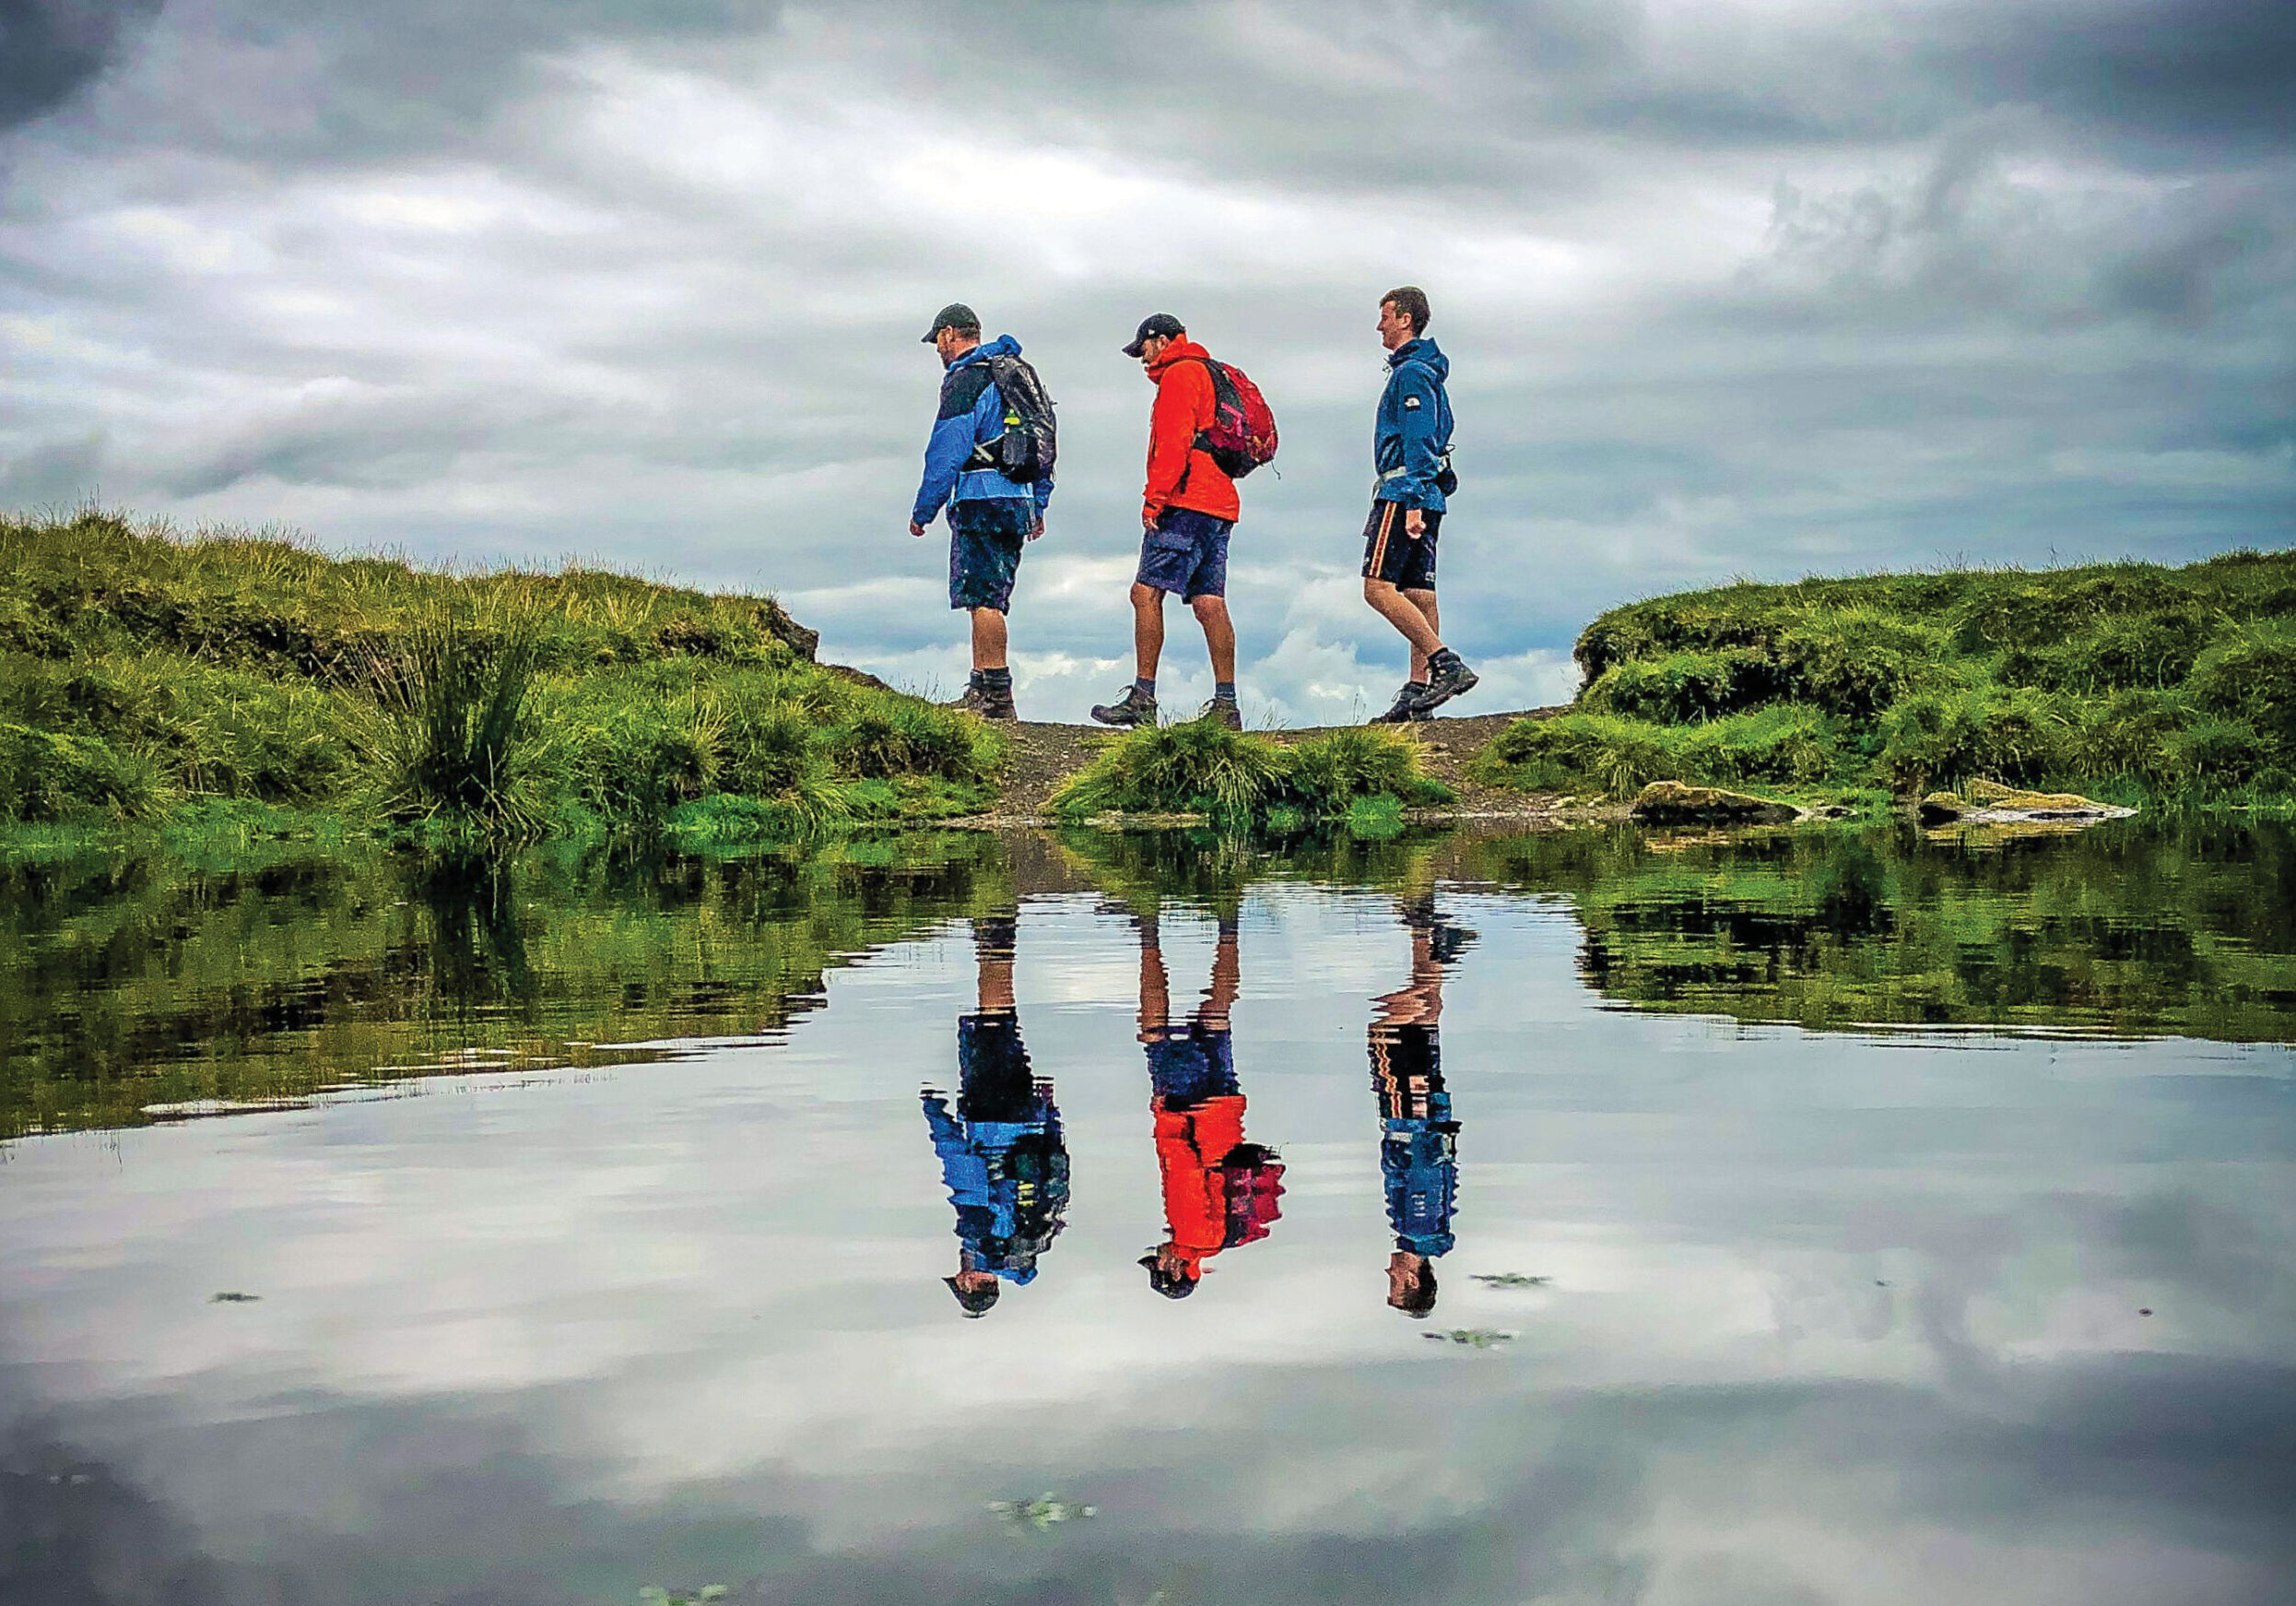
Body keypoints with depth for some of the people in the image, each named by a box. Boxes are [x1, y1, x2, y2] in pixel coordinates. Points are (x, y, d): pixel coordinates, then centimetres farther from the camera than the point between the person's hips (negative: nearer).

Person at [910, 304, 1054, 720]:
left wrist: (923, 511, -8)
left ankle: (997, 694, -13)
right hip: (1018, 499, 9)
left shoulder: (965, 380, -7)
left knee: (982, 597, -9)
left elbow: (947, 452, -13)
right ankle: (982, 688, 12)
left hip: (981, 499, -9)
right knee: (988, 599, 11)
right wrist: (1038, 506, 25)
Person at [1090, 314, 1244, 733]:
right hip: (1220, 504, 9)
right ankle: (1225, 703, -1)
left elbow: (1174, 444, -14)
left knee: (1146, 592, -9)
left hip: (1186, 501, -9)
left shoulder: (1179, 375, -3)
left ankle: (1142, 698, -13)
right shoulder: (1212, 375, 27)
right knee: (1209, 602, 4)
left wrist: (1154, 499, -16)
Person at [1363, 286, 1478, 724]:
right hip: (1426, 497, 10)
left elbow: (1419, 441, -18)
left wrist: (1412, 501, -24)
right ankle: (1418, 690, 2)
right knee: (1418, 595, 5)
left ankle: (1448, 665, -22)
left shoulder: (1411, 372, -9)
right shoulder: (1429, 372, 23)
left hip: (1404, 491, -10)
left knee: (1378, 587, -15)